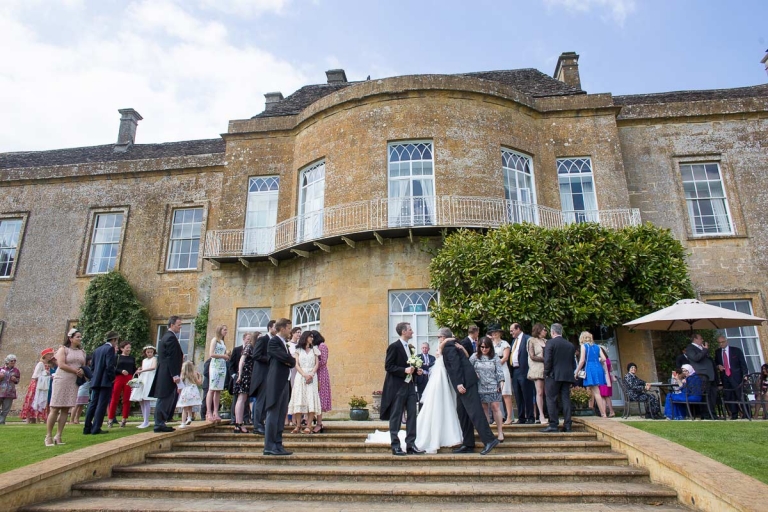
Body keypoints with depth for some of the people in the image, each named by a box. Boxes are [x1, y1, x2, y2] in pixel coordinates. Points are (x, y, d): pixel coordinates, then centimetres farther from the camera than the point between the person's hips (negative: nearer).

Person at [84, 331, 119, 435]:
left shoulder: (97, 350, 15)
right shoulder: (110, 349, -10)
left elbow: (93, 366, 16)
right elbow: (110, 366, -17)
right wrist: (112, 378, -6)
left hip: (96, 381, 8)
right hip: (105, 381, -8)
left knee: (93, 404, 11)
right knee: (102, 405, -4)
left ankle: (87, 428, 14)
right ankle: (96, 428, -3)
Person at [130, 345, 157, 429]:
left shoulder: (154, 358, 3)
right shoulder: (144, 360, 21)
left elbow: (154, 367, -14)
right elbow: (142, 370, 20)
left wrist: (142, 370, -16)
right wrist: (139, 370, -2)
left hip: (150, 380, -7)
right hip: (142, 379, 7)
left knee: (146, 400, -14)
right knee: (141, 400, 2)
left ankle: (146, 422, -13)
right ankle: (144, 421, 9)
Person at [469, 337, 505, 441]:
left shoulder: (495, 357, 4)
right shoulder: (475, 356, 5)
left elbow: (499, 371, 2)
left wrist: (501, 382, -7)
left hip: (493, 387, -1)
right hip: (480, 387, 1)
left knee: (495, 407, -5)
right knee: (483, 408, 5)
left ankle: (500, 431, 4)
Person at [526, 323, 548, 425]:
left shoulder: (546, 341, 18)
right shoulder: (532, 340, 4)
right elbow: (532, 356, -4)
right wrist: (545, 359, -7)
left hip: (547, 369, 5)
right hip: (537, 369, -5)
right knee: (540, 392, -7)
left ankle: (544, 414, 1)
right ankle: (542, 415, -4)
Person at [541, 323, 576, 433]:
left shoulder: (550, 342, -6)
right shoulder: (570, 345, 12)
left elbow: (547, 360, -13)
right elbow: (573, 362, 14)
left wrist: (546, 373, -3)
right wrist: (571, 375, 19)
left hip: (554, 376, -5)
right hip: (567, 376, 6)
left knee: (551, 400, -2)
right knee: (566, 400, 7)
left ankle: (553, 425, -6)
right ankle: (568, 425, 7)